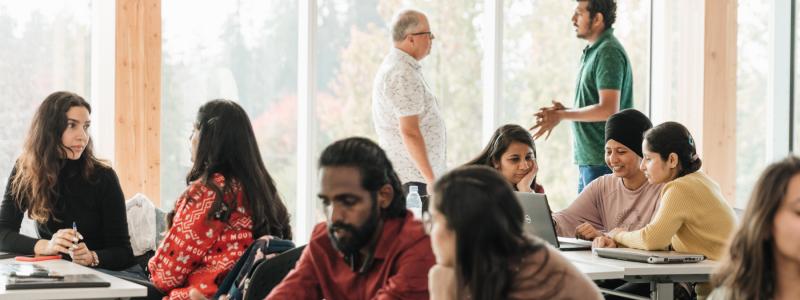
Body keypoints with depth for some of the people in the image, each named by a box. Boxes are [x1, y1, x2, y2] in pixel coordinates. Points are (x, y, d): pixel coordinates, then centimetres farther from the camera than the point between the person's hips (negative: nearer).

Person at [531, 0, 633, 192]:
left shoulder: (608, 52, -15)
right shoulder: (592, 52, 17)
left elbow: (608, 110, -22)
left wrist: (562, 115, -13)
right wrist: (563, 111, 3)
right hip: (589, 159, 10)